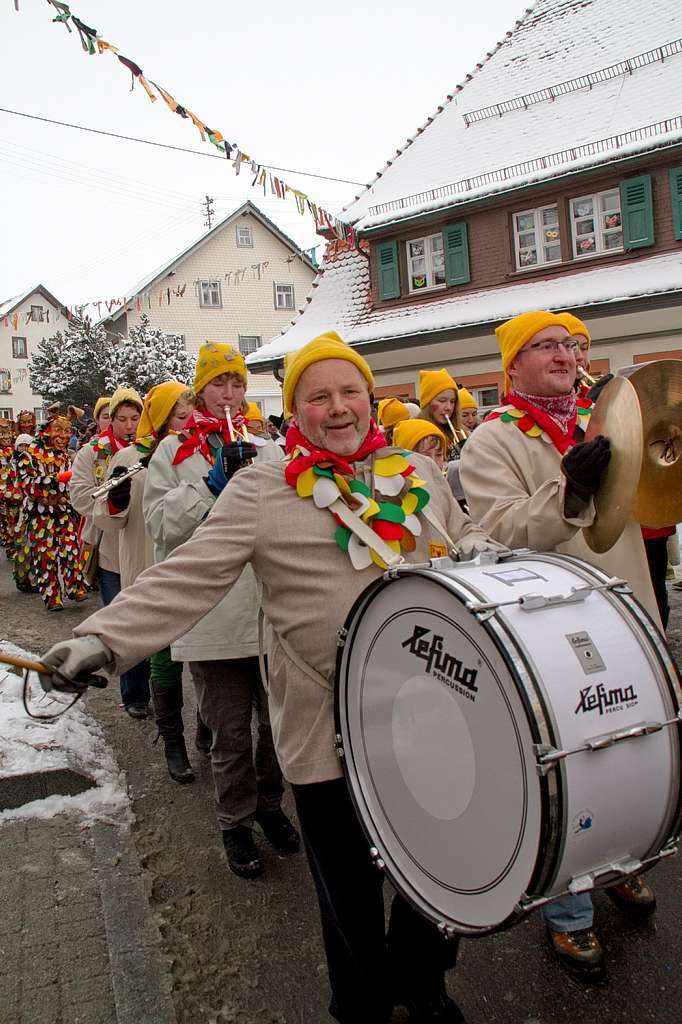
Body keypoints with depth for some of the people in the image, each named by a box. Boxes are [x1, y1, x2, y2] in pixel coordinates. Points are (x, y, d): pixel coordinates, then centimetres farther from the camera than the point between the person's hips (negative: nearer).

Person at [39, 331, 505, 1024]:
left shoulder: (417, 470, 7)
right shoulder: (262, 489, -6)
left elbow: (461, 532, 21)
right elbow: (188, 578, -13)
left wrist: (478, 548, -2)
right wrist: (103, 638, -24)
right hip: (329, 727, -3)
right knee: (350, 893, 14)